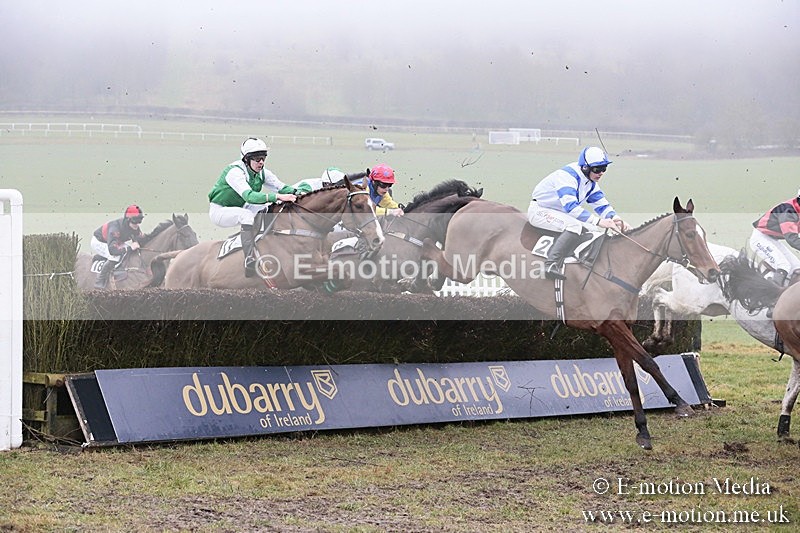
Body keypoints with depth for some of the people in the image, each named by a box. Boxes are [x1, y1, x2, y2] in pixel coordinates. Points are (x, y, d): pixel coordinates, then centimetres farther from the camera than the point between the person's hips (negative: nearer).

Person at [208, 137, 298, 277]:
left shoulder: (262, 173, -3)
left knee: (272, 208, -6)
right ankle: (250, 263, -41)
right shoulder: (235, 172, -27)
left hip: (239, 209, 8)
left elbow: (282, 187, -7)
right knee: (247, 215, -36)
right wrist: (277, 196, -51)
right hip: (219, 211, -8)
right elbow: (248, 196, -42)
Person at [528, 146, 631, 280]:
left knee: (592, 230, 0)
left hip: (560, 213, 10)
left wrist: (615, 218, -19)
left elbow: (602, 205, 4)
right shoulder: (568, 175, -27)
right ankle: (551, 264, -39)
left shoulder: (591, 182, 3)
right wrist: (598, 221, -42)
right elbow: (570, 206, -37)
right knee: (575, 226, -33)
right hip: (539, 211, -10)